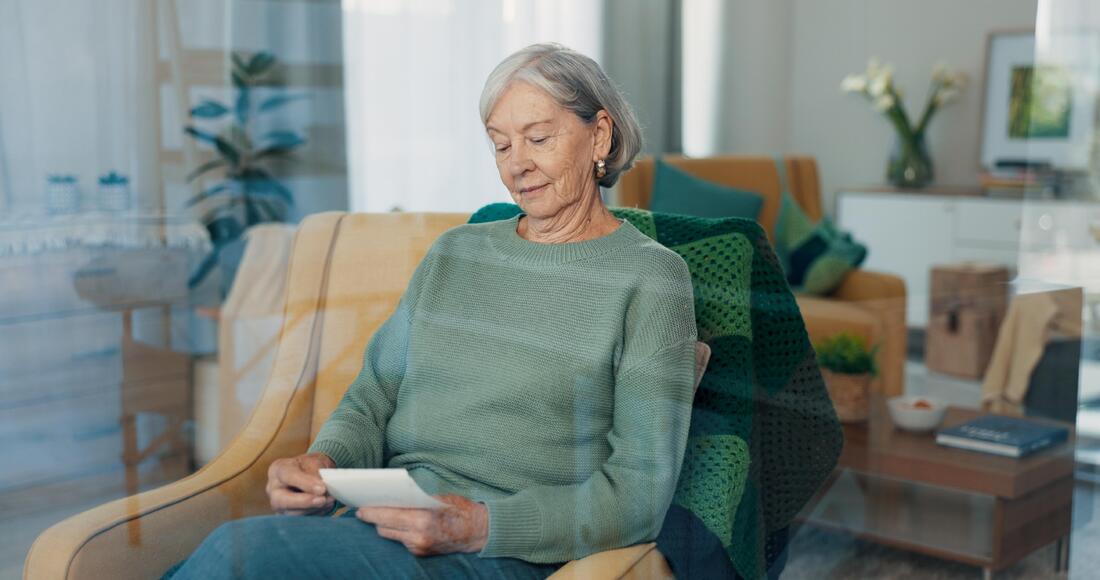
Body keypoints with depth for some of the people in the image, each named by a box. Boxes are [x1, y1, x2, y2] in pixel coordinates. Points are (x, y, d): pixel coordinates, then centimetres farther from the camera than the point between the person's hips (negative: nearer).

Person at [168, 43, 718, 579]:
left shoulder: (650, 277, 0)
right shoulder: (455, 251, 18)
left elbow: (640, 493, -7)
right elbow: (373, 399, 17)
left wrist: (481, 525, -21)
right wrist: (323, 460, -7)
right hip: (385, 520, 5)